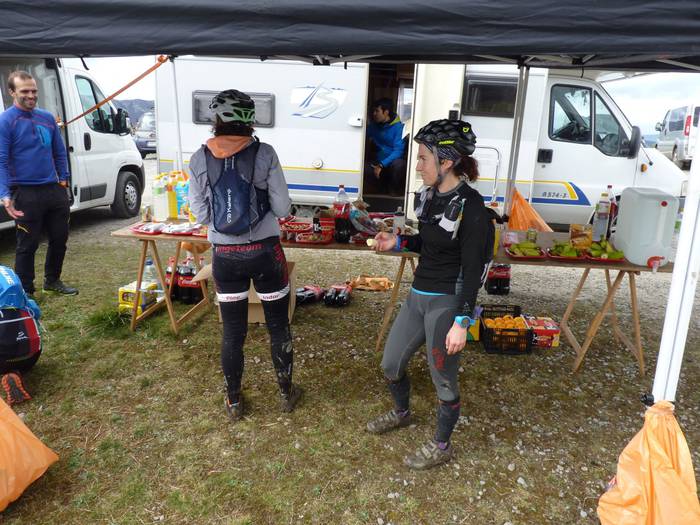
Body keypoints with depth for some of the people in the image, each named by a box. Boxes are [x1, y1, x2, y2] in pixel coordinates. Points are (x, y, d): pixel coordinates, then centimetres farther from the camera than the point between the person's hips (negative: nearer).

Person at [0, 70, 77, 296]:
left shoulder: (47, 118, 10)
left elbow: (59, 152, 18)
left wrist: (63, 179, 11)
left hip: (54, 189, 6)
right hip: (25, 193, -5)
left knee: (59, 239, 14)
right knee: (28, 245, 2)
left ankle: (53, 281, 32)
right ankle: (24, 291, 16)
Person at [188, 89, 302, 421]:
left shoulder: (199, 159, -4)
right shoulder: (264, 154, -10)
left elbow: (201, 214, -1)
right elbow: (283, 209, -8)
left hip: (225, 257, 2)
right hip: (265, 252, -1)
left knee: (233, 332, 15)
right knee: (278, 326, 16)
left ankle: (234, 402, 29)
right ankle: (286, 393, 32)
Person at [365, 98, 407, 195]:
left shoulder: (398, 127, -11)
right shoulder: (374, 126, 7)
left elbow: (398, 151, -19)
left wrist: (381, 165, -28)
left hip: (394, 161, -4)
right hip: (379, 162, 4)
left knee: (398, 164, -39)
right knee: (364, 168, -25)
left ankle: (396, 189, -8)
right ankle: (386, 186, 0)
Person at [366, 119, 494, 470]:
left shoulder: (471, 208, -19)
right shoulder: (429, 195, 4)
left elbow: (473, 270, -18)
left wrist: (462, 322, -20)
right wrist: (398, 242, 2)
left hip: (446, 302, -8)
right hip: (417, 295, 8)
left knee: (443, 380, 9)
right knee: (390, 364, 19)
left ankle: (441, 447, 33)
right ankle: (401, 413, 49)